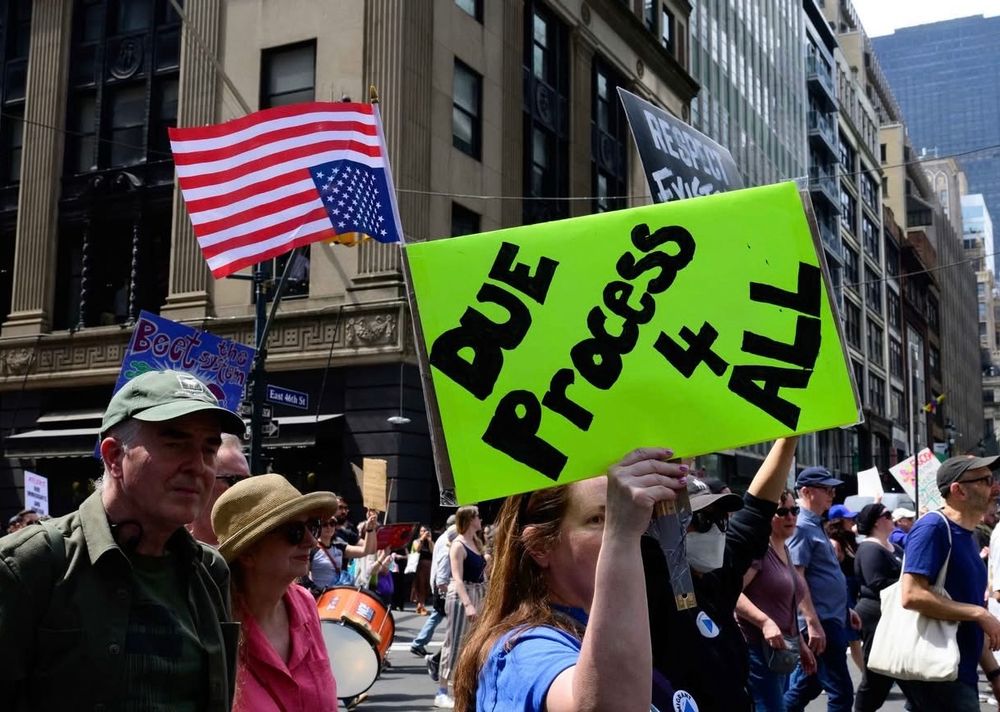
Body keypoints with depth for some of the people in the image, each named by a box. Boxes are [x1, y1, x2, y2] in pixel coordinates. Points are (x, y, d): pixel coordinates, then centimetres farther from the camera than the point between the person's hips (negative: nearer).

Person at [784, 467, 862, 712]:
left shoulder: (816, 525, 16)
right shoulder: (801, 527, -14)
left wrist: (845, 609, 24)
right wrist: (813, 624, -24)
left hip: (832, 618, 10)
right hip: (820, 622, -10)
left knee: (807, 685, 15)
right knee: (841, 692, -5)